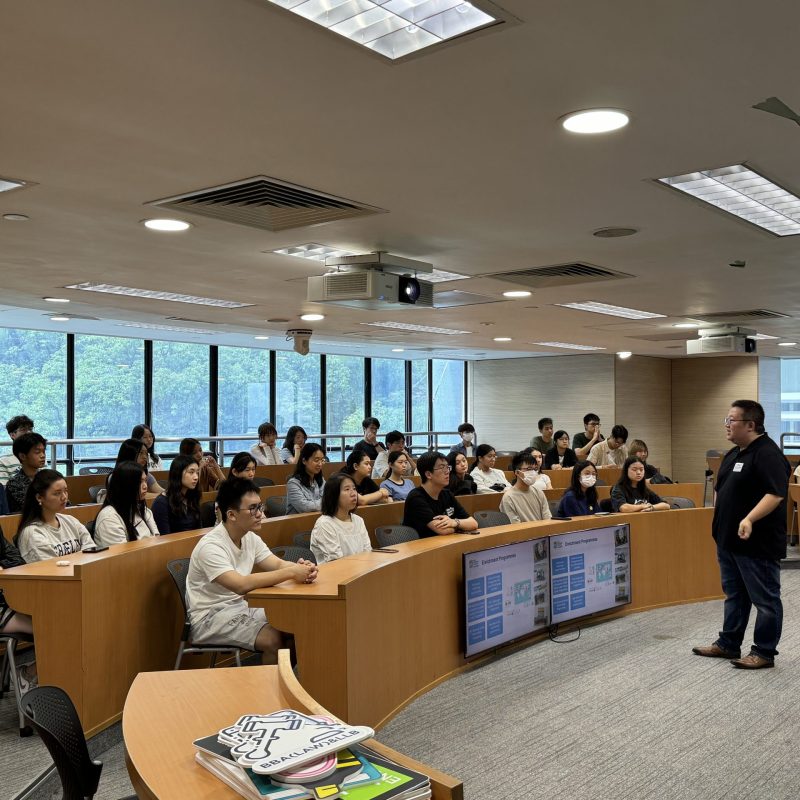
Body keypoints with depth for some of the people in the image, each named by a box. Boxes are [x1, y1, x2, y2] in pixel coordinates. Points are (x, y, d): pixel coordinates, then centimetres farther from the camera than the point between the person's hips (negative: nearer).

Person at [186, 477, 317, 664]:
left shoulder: (251, 538, 3)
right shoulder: (210, 546, -24)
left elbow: (277, 564, -1)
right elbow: (240, 585, -35)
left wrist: (300, 568, -25)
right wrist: (291, 573, -34)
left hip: (240, 607, 8)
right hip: (210, 617, -8)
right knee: (274, 640, -24)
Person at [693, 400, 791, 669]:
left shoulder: (768, 454, -18)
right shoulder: (733, 453, 13)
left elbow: (775, 494, -28)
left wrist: (750, 519, -38)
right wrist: (720, 523, 18)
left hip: (756, 543, -10)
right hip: (729, 540, 10)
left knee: (764, 599, 4)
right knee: (734, 595, 18)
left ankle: (764, 652, 13)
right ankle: (728, 644, 29)